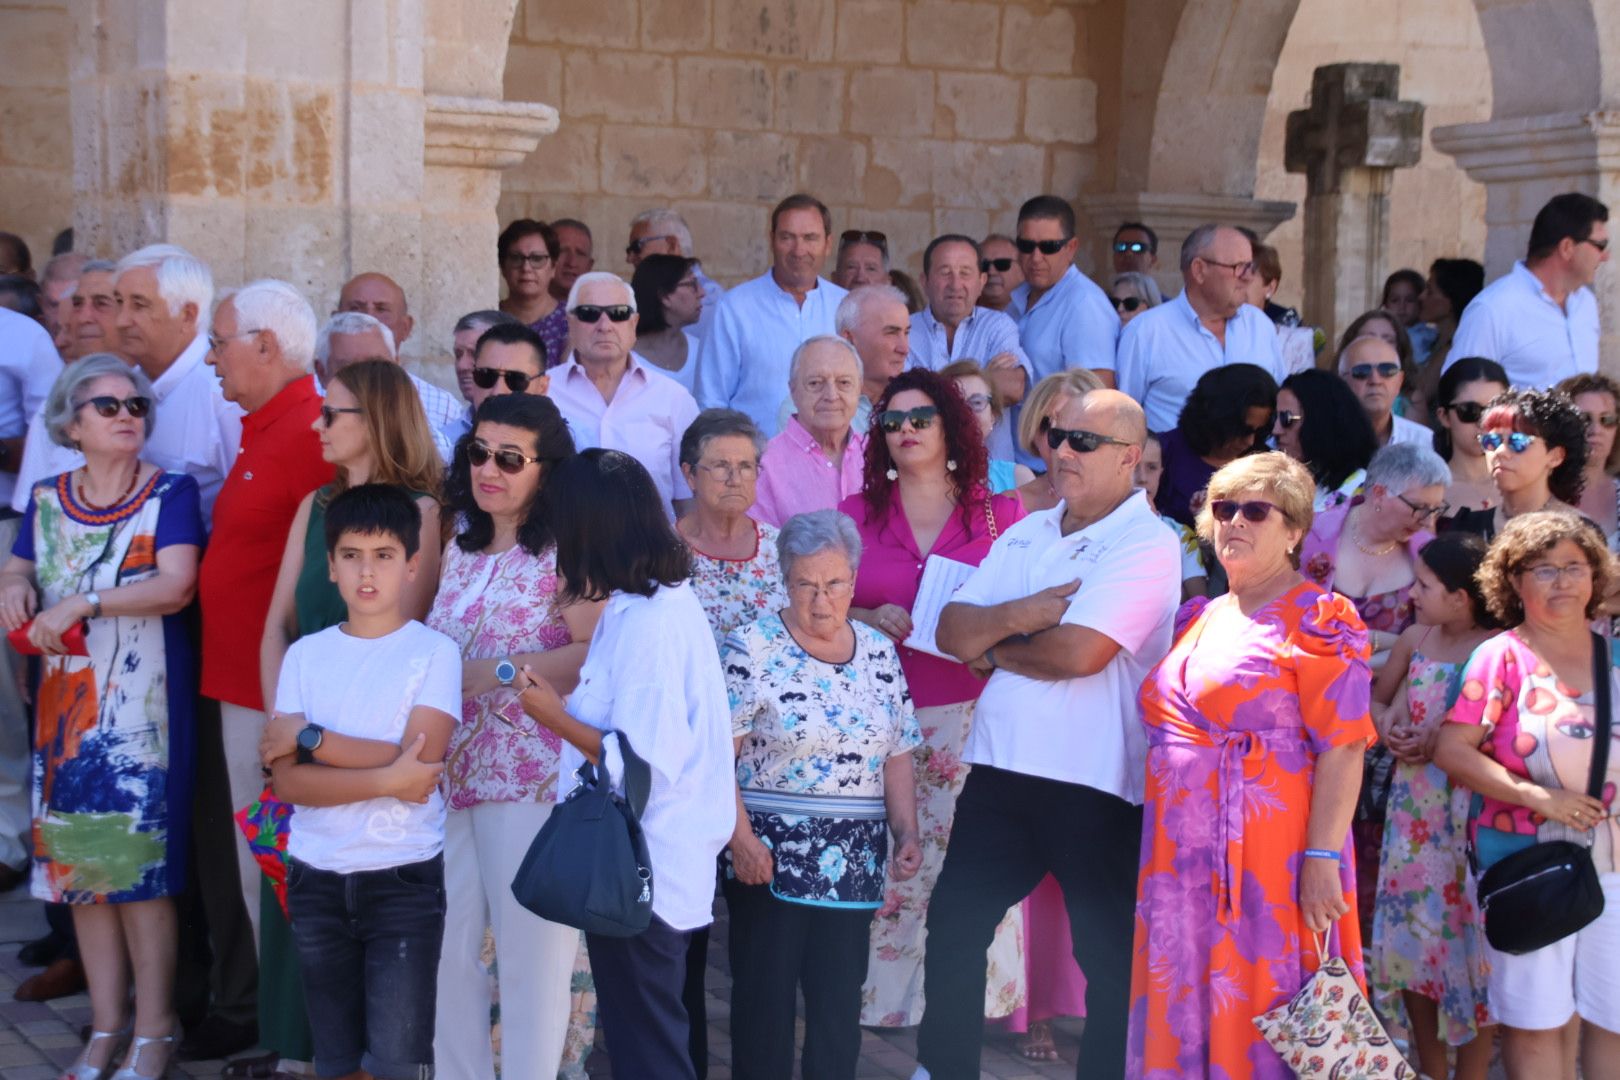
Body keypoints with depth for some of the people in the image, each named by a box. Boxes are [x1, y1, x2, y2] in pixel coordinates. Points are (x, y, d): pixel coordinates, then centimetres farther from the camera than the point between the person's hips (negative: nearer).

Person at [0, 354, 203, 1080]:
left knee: (140, 861, -5)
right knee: (77, 861, 6)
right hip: (67, 702, 5)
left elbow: (176, 585, -15)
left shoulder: (171, 494, -4)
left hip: (146, 706, -5)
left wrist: (81, 603, -19)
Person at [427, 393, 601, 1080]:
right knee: (448, 950, 9)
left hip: (532, 779, -7)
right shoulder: (461, 552, 16)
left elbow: (597, 656, -19)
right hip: (451, 775, 7)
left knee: (531, 953, -1)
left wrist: (497, 672, -16)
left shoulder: (566, 552, -6)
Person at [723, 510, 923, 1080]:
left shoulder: (879, 652, 8)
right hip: (768, 858, -4)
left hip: (852, 866, 4)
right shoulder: (752, 647, -7)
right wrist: (740, 837, -17)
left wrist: (907, 833, 0)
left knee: (840, 1001, 8)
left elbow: (896, 756, 11)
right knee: (765, 997, 2)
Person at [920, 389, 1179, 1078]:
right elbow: (953, 632, 5)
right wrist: (1020, 615, -14)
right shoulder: (1025, 536, 13)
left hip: (1094, 787, -7)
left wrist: (994, 649, -5)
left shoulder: (1147, 546, -10)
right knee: (952, 927, 15)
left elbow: (1078, 652, -22)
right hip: (1000, 769, 7)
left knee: (1110, 957, 5)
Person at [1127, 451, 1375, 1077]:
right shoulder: (1198, 619, 16)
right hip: (1183, 856, 7)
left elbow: (1342, 747, -13)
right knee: (1183, 1020, 10)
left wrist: (1323, 857, -20)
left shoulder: (1317, 621, -6)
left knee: (1261, 1018, -3)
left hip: (1267, 859, -7)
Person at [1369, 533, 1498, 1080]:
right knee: (1412, 934, 10)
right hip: (1414, 808, 6)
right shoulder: (1416, 637, 5)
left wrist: (1446, 744, -20)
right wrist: (1387, 726, -2)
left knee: (1469, 937, 1)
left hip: (1473, 813, -6)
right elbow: (1378, 698, 18)